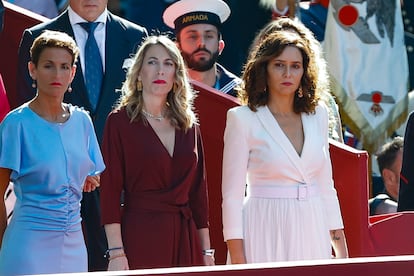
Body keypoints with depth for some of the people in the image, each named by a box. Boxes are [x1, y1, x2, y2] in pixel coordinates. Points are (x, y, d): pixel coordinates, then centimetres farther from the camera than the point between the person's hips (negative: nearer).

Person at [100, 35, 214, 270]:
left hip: (184, 240, 4)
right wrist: (116, 252, -13)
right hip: (140, 238, -4)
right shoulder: (120, 122, -1)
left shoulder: (189, 126, 13)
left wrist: (207, 251, 10)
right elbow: (110, 190, -6)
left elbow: (199, 191, 15)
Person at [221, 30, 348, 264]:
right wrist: (237, 261, -11)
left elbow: (326, 185, 14)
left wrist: (342, 252, 10)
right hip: (265, 233, -4)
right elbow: (232, 194, -5)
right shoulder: (243, 118, -3)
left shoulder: (318, 114, 10)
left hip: (312, 234, 4)